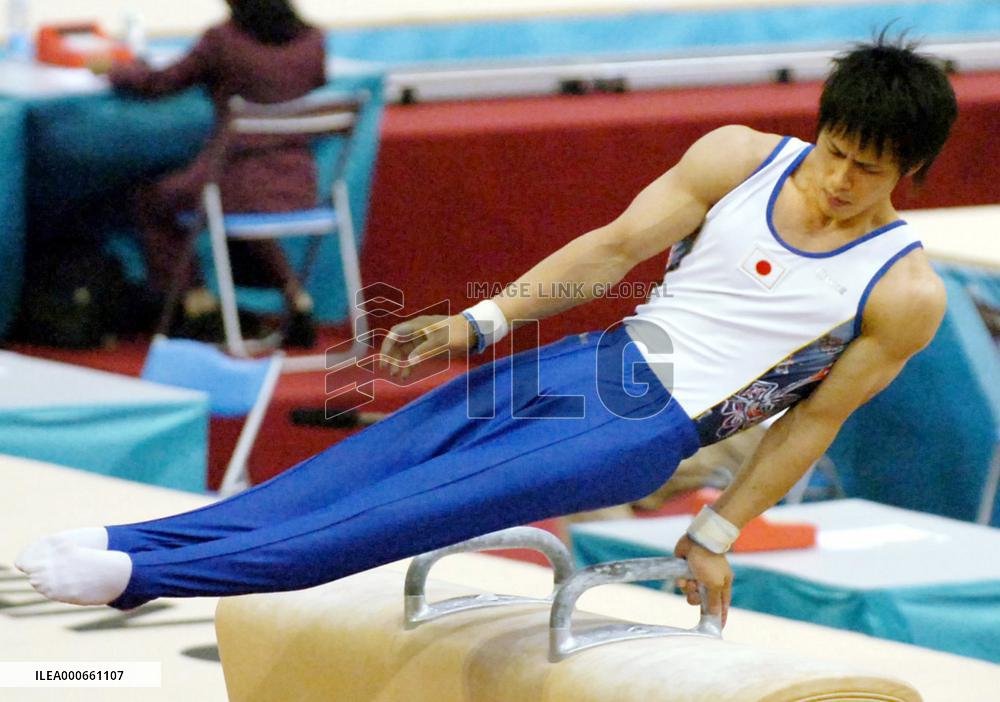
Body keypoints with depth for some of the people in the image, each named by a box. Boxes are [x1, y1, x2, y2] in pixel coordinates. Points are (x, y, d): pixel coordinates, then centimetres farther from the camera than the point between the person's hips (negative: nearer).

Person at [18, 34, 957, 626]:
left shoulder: (904, 294, -8)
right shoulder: (740, 158, 1)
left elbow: (818, 418, -1)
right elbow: (616, 247, 4)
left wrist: (717, 532, 2)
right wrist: (478, 323, -2)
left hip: (652, 428, -5)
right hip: (600, 358, 5)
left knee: (437, 503, -19)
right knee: (380, 454, -11)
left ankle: (141, 576, -28)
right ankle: (134, 540, -16)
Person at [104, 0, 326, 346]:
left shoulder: (223, 39, -10)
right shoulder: (313, 41, 2)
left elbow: (158, 84, 1)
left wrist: (116, 70, 20)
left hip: (238, 180, -5)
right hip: (298, 184, 5)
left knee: (153, 202, 24)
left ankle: (197, 303, 14)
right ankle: (295, 296, 22)